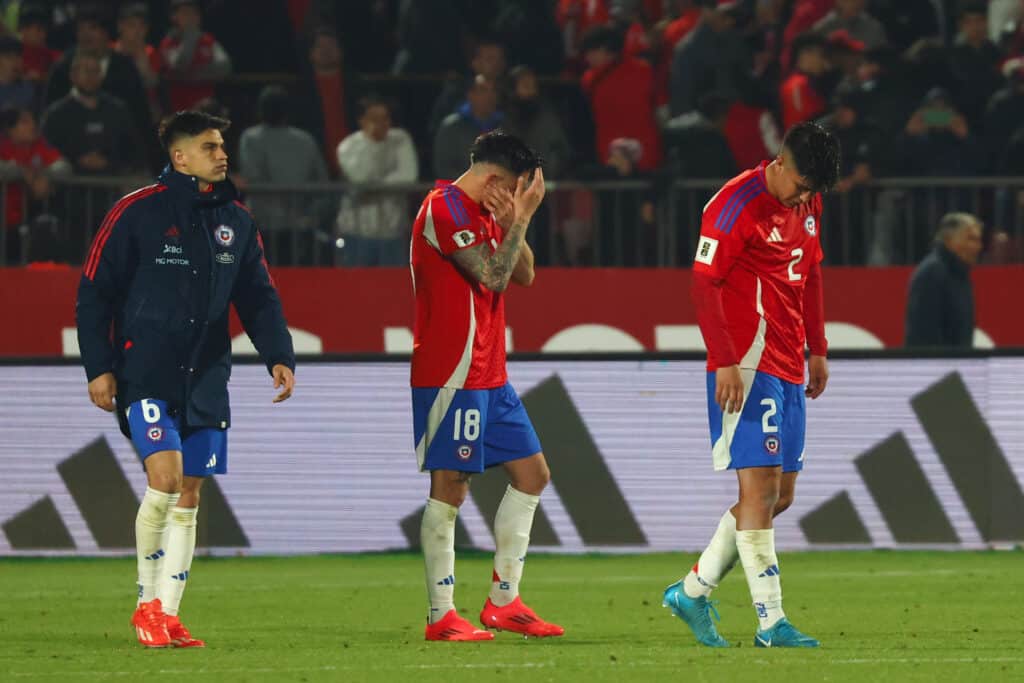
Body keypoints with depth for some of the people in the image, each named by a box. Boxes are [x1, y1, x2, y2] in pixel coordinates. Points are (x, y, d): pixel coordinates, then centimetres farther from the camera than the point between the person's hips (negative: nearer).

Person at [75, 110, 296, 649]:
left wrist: (278, 356, 0)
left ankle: (167, 614, 9)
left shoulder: (236, 221, 10)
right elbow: (94, 292, -3)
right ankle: (148, 602, -3)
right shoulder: (137, 212, -6)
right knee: (165, 477, -18)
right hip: (146, 375, -5)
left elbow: (259, 297, 15)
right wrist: (99, 367, -7)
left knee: (189, 496, 3)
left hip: (206, 377, 5)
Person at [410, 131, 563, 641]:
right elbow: (492, 275, -20)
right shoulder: (444, 210, -13)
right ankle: (441, 615, -4)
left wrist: (515, 220, 2)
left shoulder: (485, 214, 17)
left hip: (490, 377, 10)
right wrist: (520, 218, -11)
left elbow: (523, 275, 15)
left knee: (531, 474, 11)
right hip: (451, 377, -10)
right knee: (450, 487, -8)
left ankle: (504, 600, 16)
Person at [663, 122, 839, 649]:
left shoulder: (807, 203, 12)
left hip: (788, 368, 9)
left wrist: (817, 349, 21)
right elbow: (704, 285, -16)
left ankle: (692, 591, 19)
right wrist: (725, 362, -22)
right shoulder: (736, 205, -14)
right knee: (760, 485, -11)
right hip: (746, 365, -9)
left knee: (779, 495, 10)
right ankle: (770, 621, -12)